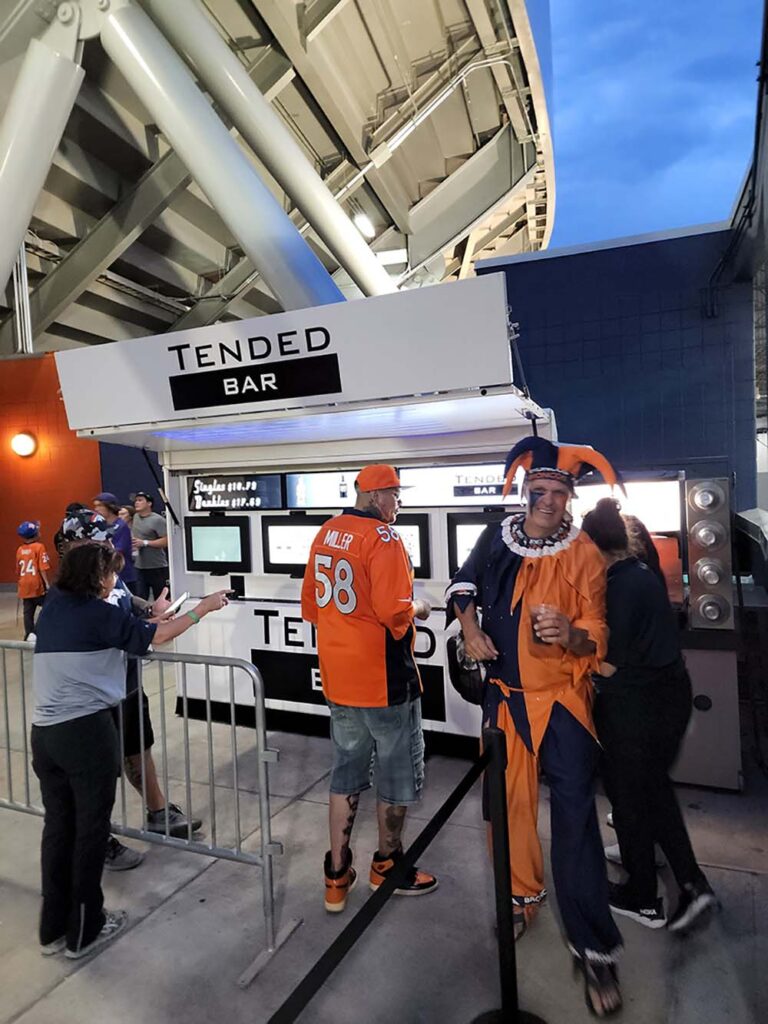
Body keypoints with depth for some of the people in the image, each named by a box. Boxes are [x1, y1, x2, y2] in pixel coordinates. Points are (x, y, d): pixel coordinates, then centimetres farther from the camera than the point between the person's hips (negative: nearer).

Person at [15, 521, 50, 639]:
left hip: (24, 586, 5)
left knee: (28, 611, 6)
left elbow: (18, 571, 15)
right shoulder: (39, 547, -8)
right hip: (37, 585, -5)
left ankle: (29, 634, 4)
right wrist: (47, 583, -13)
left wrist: (18, 585, 25)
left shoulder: (20, 549, 9)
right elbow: (43, 568, -14)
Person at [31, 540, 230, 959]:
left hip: (44, 731, 7)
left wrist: (147, 617, 18)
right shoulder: (99, 614, -12)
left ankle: (53, 927, 30)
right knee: (90, 828, 8)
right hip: (86, 730, -7)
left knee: (58, 825, 17)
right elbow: (154, 637, -5)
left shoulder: (52, 607, 9)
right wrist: (203, 608, 2)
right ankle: (84, 931, 22)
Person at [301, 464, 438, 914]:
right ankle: (387, 865, 31)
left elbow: (311, 604, 11)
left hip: (339, 677, 8)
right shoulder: (383, 538, -18)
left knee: (347, 771, 19)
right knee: (398, 773, 13)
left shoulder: (326, 534, 6)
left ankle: (337, 876, 27)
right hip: (383, 678, -7)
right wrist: (418, 609, -5)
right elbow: (394, 613, -25)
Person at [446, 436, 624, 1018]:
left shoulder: (584, 555, -9)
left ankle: (595, 948, 8)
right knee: (510, 796, 15)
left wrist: (572, 635, -33)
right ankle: (523, 892, 39)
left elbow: (598, 637, -11)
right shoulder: (498, 538, -2)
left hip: (562, 697, -3)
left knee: (575, 811, -6)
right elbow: (464, 585, 15)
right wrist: (470, 628, -1)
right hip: (506, 692, 3)